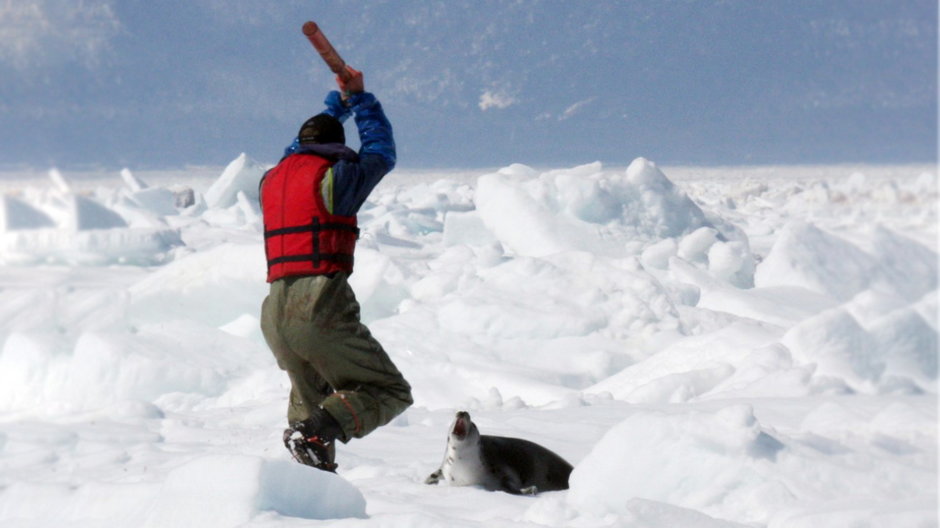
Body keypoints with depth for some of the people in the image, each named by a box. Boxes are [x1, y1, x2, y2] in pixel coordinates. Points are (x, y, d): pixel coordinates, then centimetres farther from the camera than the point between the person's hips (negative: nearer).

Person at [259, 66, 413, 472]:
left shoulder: (272, 179, 19)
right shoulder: (334, 176, 0)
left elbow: (302, 148, 42)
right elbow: (380, 152, 19)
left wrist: (340, 101, 54)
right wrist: (360, 97, 32)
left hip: (275, 313, 7)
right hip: (321, 305, -7)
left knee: (310, 395, 27)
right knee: (391, 393, 0)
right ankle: (316, 431, -25)